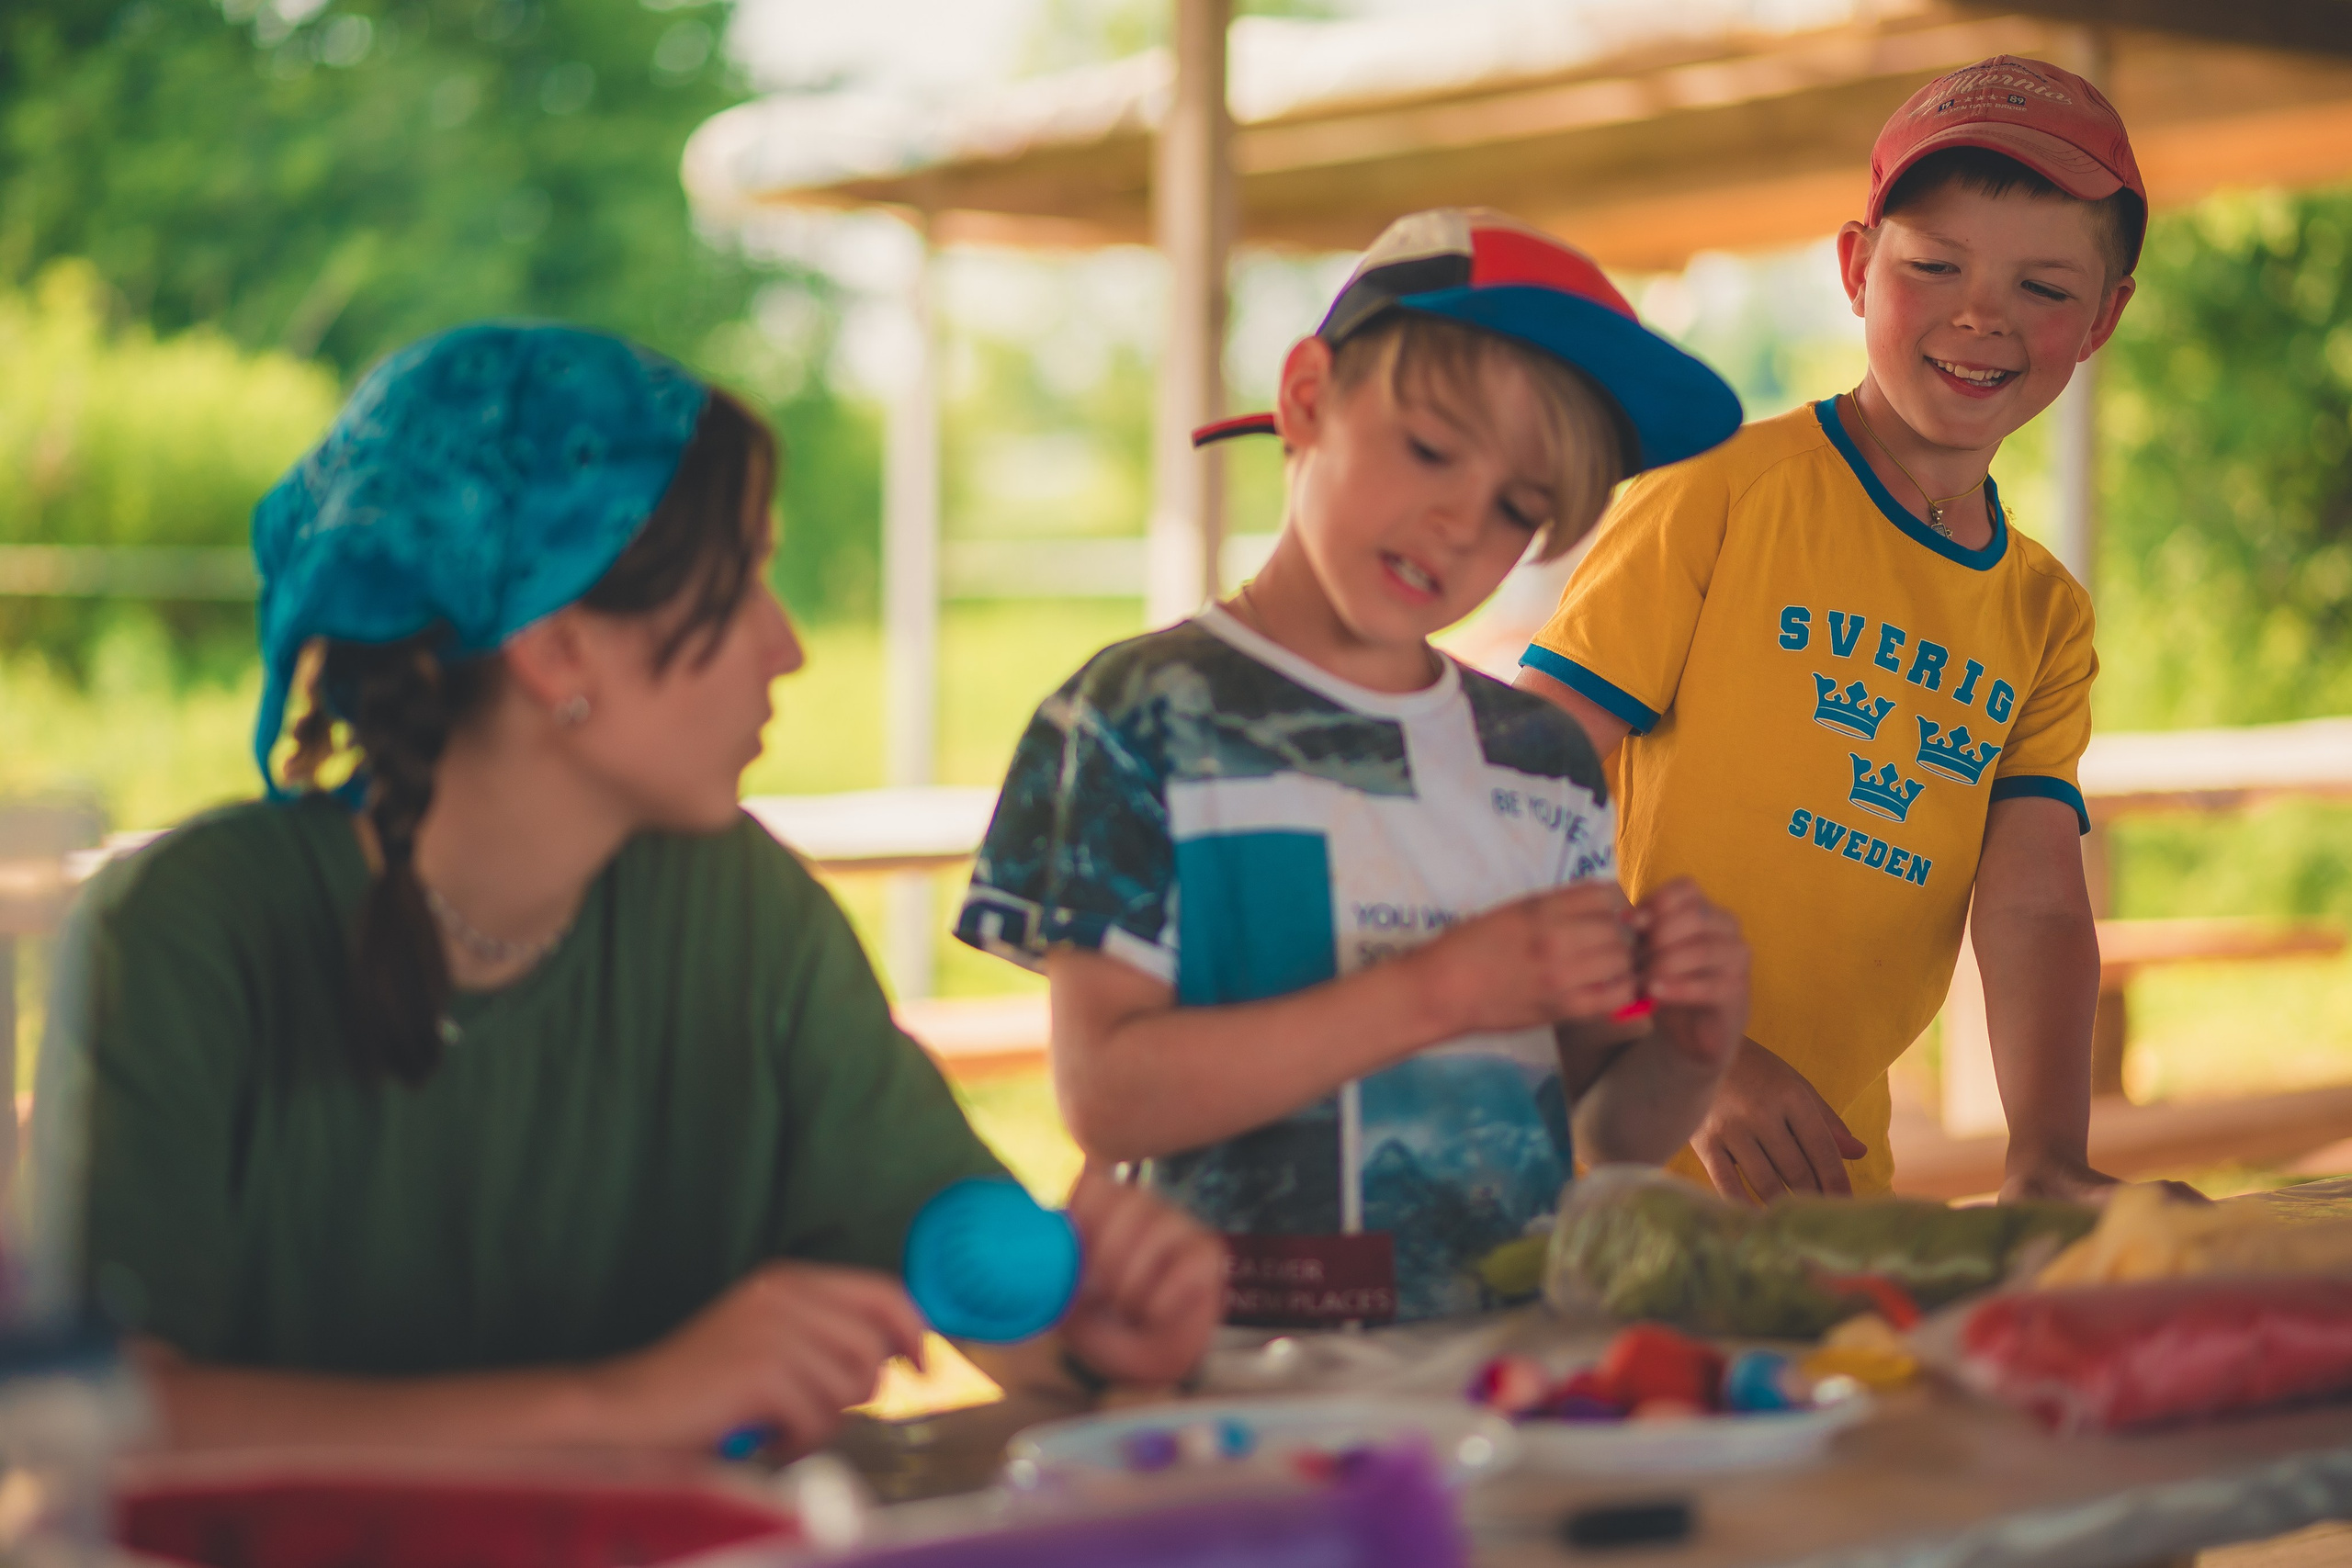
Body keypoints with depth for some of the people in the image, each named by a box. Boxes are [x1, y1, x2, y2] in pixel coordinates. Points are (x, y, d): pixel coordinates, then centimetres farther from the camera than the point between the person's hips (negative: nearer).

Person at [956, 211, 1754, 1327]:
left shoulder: (1543, 762, 15)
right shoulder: (1144, 716, 1)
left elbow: (1610, 1135, 17)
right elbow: (1104, 1092, -10)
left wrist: (1688, 1052, -5)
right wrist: (1435, 992, -14)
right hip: (1248, 1372, -6)